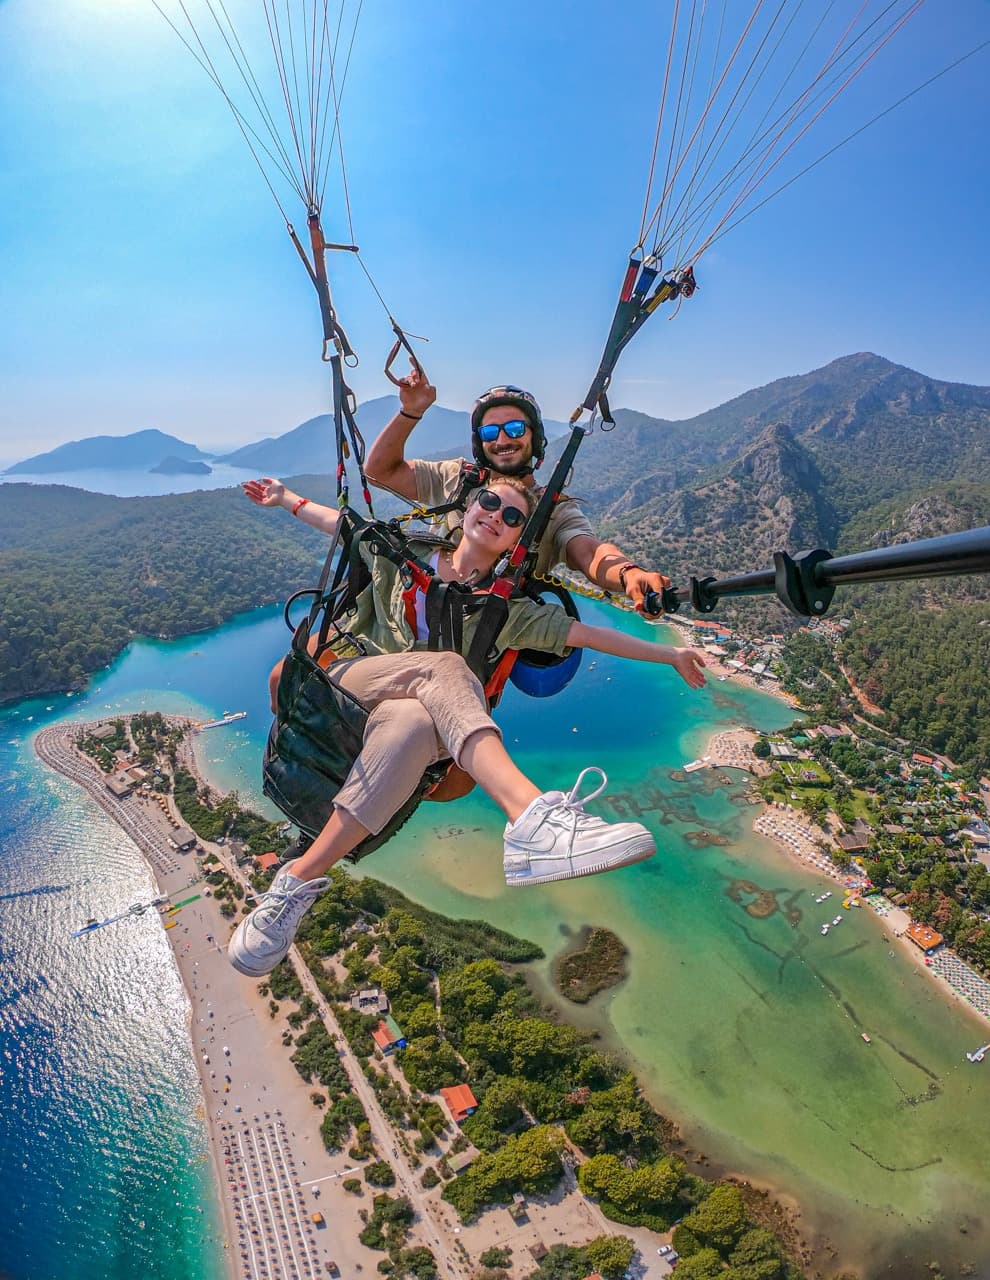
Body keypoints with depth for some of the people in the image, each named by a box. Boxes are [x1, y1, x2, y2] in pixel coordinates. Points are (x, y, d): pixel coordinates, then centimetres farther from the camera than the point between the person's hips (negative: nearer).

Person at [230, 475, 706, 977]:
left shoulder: (505, 608, 13)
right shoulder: (405, 555, 15)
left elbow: (586, 634, 10)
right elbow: (343, 522, 29)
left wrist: (669, 654, 8)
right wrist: (286, 498, 38)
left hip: (420, 707, 1)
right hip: (350, 678, 0)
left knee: (414, 726, -39)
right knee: (446, 666, -33)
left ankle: (300, 879, -42)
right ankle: (532, 815, -56)